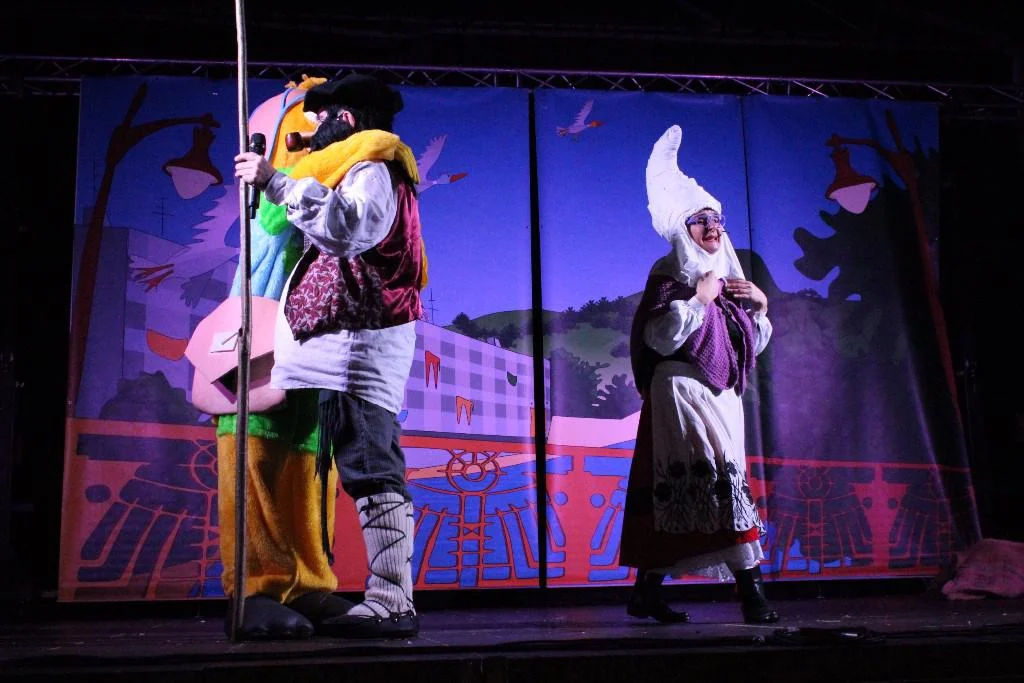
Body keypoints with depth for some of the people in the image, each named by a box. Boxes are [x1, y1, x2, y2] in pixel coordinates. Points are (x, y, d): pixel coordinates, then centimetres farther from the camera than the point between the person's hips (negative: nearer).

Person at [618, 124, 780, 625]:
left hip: (721, 395, 7)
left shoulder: (728, 276, 19)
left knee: (671, 489, 8)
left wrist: (760, 305, 4)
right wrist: (700, 298, -13)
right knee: (720, 476, -16)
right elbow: (661, 336, -17)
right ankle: (750, 587, -16)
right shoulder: (669, 276, -3)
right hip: (682, 390, -7)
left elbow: (752, 345, 20)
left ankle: (647, 593, 13)